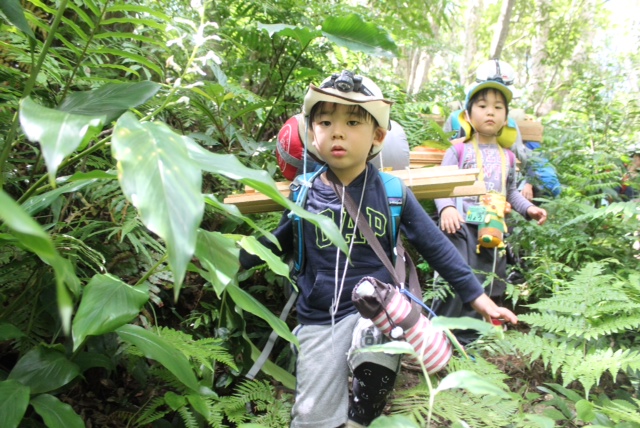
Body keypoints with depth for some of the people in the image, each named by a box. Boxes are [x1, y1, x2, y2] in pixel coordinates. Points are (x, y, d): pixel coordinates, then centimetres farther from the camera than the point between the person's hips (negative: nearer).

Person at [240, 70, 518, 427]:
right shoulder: (304, 195, -2)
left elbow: (436, 245, 0)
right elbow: (275, 245, 12)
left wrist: (478, 297, 1)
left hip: (376, 309, -1)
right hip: (318, 319, 2)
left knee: (373, 342, -35)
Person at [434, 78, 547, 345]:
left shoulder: (507, 157, 17)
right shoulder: (459, 150, 1)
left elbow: (510, 192, 24)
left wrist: (528, 208, 7)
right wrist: (446, 208, -23)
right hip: (461, 226, -6)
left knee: (488, 288, 9)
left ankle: (466, 343, 22)